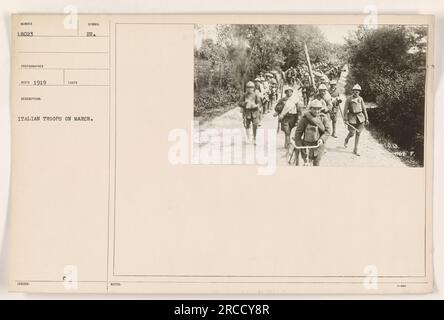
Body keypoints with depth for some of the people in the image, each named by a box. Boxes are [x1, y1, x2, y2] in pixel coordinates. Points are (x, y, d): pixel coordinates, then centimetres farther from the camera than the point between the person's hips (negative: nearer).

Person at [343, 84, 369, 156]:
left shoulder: (360, 99, 5)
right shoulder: (348, 99, -7)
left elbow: (364, 109, 11)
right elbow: (345, 110, -6)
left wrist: (366, 118, 9)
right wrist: (345, 119, -10)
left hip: (360, 117, 3)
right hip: (352, 118, -3)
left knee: (358, 134, 3)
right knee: (352, 133, 0)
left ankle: (355, 150, 10)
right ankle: (346, 140, 36)